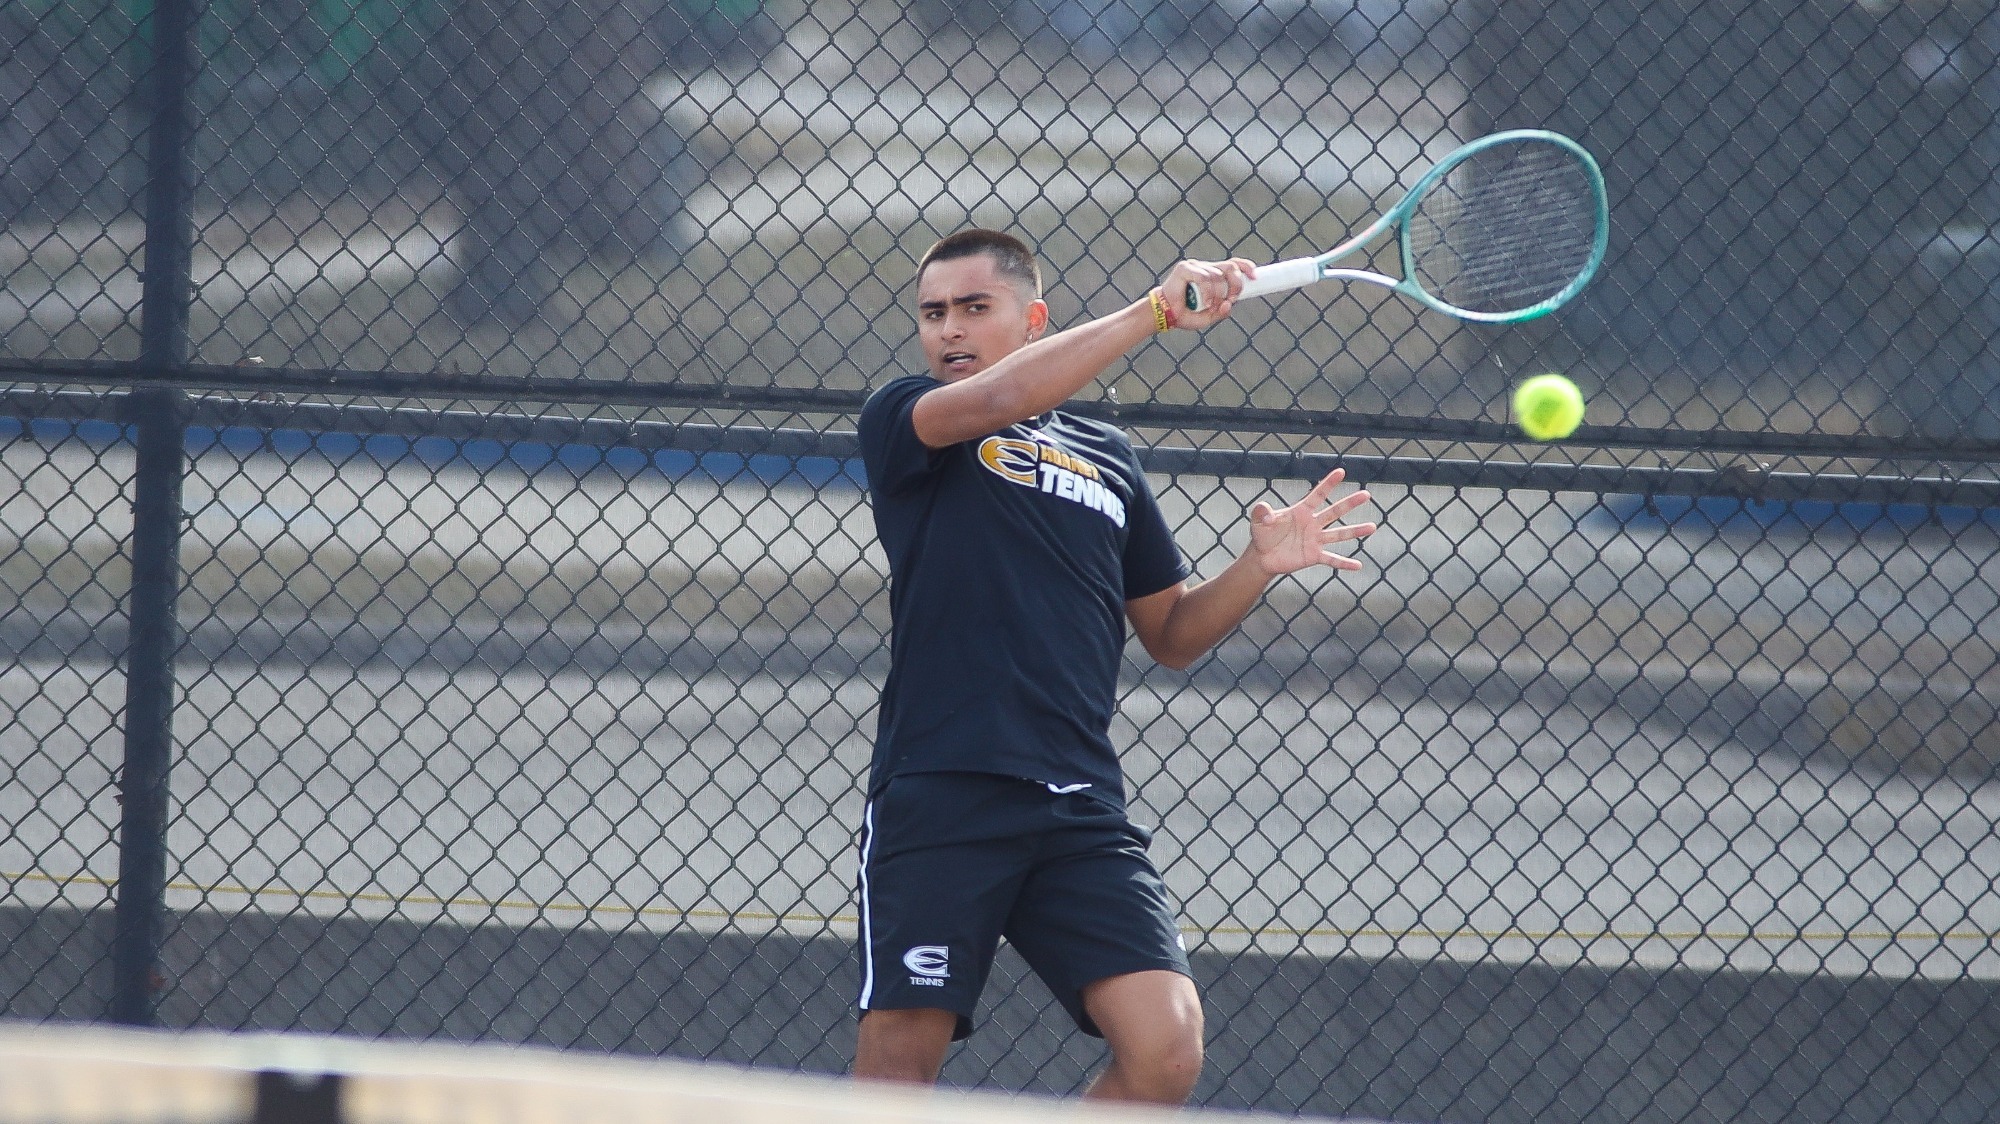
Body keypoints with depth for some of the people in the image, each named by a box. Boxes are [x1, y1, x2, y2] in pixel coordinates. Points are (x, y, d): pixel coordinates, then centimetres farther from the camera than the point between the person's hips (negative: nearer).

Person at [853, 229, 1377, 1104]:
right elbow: (997, 399, -15)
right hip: (940, 795, -3)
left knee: (1166, 1047, -12)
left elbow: (1172, 633, 26)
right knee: (899, 1053, -7)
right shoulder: (901, 419, 8)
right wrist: (1156, 310, -13)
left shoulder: (1108, 457, 21)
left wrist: (1259, 566, 7)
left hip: (1079, 811, 3)